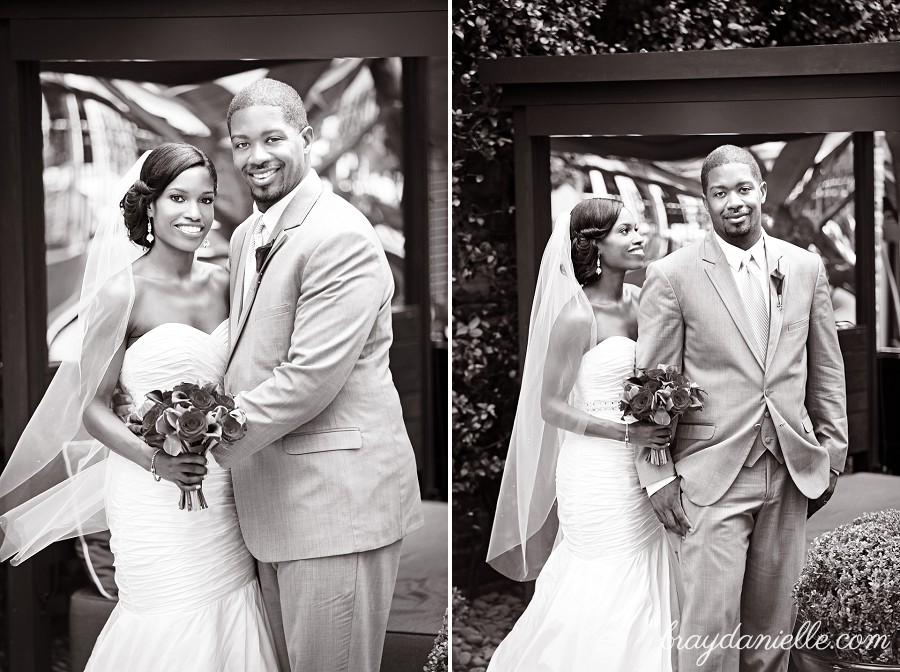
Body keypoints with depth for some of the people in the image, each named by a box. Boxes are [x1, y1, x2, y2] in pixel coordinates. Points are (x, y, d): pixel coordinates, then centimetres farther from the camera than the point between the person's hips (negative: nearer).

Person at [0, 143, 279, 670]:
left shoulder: (222, 283, 7)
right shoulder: (123, 292, -9)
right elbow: (93, 408, -7)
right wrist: (157, 461, -21)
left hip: (222, 486, 5)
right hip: (153, 496, -5)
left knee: (231, 623, 7)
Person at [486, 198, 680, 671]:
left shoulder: (636, 299, 5)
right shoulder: (577, 316, -16)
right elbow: (551, 406, -14)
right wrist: (628, 432, -21)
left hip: (639, 467, 7)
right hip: (598, 469, -7)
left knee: (644, 584, 13)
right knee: (609, 590, 2)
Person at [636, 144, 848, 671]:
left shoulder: (807, 268, 8)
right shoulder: (671, 275, -4)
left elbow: (827, 369, 13)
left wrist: (832, 454, 11)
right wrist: (658, 476, -6)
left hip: (791, 471, 4)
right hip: (712, 474, -4)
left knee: (772, 619, 12)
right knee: (711, 619, -6)